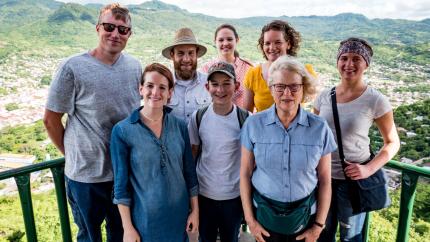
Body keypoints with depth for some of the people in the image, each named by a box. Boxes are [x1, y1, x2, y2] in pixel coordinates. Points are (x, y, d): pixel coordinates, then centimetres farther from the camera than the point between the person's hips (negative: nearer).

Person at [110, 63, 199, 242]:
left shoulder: (180, 126, -4)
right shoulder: (122, 130, -13)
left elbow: (190, 172, 2)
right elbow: (121, 184, -9)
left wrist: (195, 210, 4)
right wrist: (128, 228, -7)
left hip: (179, 216, 3)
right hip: (144, 219, -3)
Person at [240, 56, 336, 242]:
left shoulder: (320, 128, -9)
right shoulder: (253, 124, -10)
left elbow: (324, 180, -3)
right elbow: (245, 174, -4)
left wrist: (319, 225, -1)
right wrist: (249, 219, -2)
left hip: (305, 216, 1)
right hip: (264, 214, 0)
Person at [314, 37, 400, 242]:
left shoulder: (376, 100, -12)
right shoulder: (324, 96, -1)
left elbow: (392, 143, -4)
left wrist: (369, 169, -17)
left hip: (352, 178, -3)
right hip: (322, 175, 3)